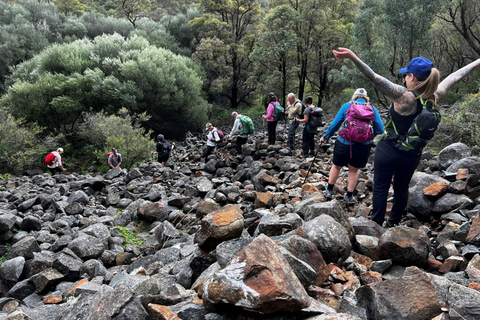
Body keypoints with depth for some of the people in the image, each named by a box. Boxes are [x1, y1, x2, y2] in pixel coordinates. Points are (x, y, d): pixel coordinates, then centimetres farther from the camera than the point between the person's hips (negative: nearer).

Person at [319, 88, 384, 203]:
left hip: (344, 144, -1)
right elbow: (380, 130, 1)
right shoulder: (372, 109, 3)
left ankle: (329, 190, 36)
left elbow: (334, 124, 2)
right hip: (363, 146, 1)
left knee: (337, 166, 21)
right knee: (354, 170, 20)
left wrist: (325, 137, 14)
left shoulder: (347, 106, 1)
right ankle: (349, 195, 31)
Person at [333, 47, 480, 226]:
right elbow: (454, 77, 10)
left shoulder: (405, 96, -23)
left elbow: (375, 78, -34)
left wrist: (353, 57, -42)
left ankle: (377, 224, 17)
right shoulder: (435, 98, -7)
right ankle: (394, 223, 35)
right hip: (412, 155, 6)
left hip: (389, 150, -6)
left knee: (380, 188, 8)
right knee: (402, 188, 21)